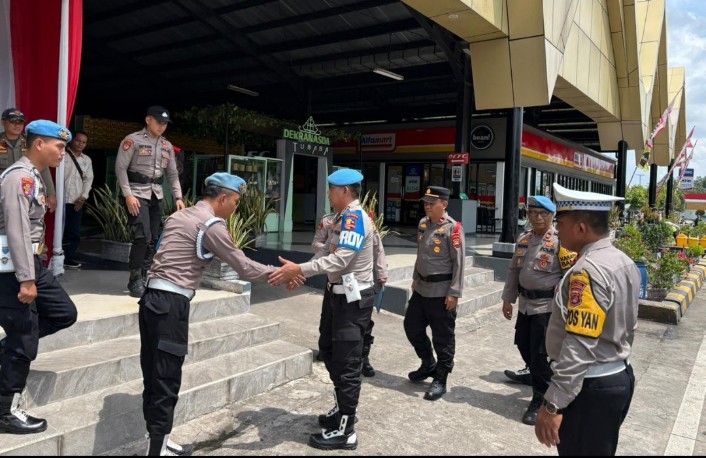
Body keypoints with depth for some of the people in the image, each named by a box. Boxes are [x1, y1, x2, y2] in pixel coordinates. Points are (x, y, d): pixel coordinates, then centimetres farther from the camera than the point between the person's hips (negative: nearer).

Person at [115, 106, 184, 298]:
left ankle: (143, 277, 17)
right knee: (142, 237, -14)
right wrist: (128, 195, -17)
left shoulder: (167, 146, 12)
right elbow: (120, 168, -9)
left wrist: (178, 197, 5)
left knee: (153, 239, 6)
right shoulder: (132, 140, -5)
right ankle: (135, 279, 0)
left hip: (157, 195, 6)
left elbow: (172, 173, 15)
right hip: (137, 193, -6)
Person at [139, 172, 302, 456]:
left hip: (153, 298, 9)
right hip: (171, 304, -9)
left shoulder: (179, 216, 17)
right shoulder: (212, 224, -9)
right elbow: (244, 268, -7)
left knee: (154, 376, 14)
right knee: (166, 381, -2)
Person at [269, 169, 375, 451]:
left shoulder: (355, 217, -19)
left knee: (346, 363, -3)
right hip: (344, 296, 11)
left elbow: (340, 260, -31)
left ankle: (345, 432, 9)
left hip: (354, 299, -11)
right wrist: (301, 273, 6)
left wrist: (299, 269, -33)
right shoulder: (350, 217, 15)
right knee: (329, 348, 21)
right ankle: (343, 408, 36)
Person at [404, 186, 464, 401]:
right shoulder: (423, 223, 8)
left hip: (441, 291, -8)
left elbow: (459, 262, -16)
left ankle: (440, 380, 17)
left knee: (443, 338, 3)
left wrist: (454, 293, -18)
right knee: (411, 327, 16)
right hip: (421, 288, 8)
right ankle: (428, 364, 37)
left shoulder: (453, 228, -15)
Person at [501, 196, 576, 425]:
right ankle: (537, 376, 43)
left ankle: (539, 402, 13)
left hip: (548, 306, -7)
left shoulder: (560, 242, -12)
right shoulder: (523, 240, 8)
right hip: (525, 303, 7)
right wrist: (508, 299, 15)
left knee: (540, 354, -1)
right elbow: (514, 271, 15)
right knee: (523, 345, 16)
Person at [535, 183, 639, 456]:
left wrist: (552, 405, -27)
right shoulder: (625, 262, 6)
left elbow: (579, 347, -29)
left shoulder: (588, 270, -25)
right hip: (620, 377, 10)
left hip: (589, 387, -10)